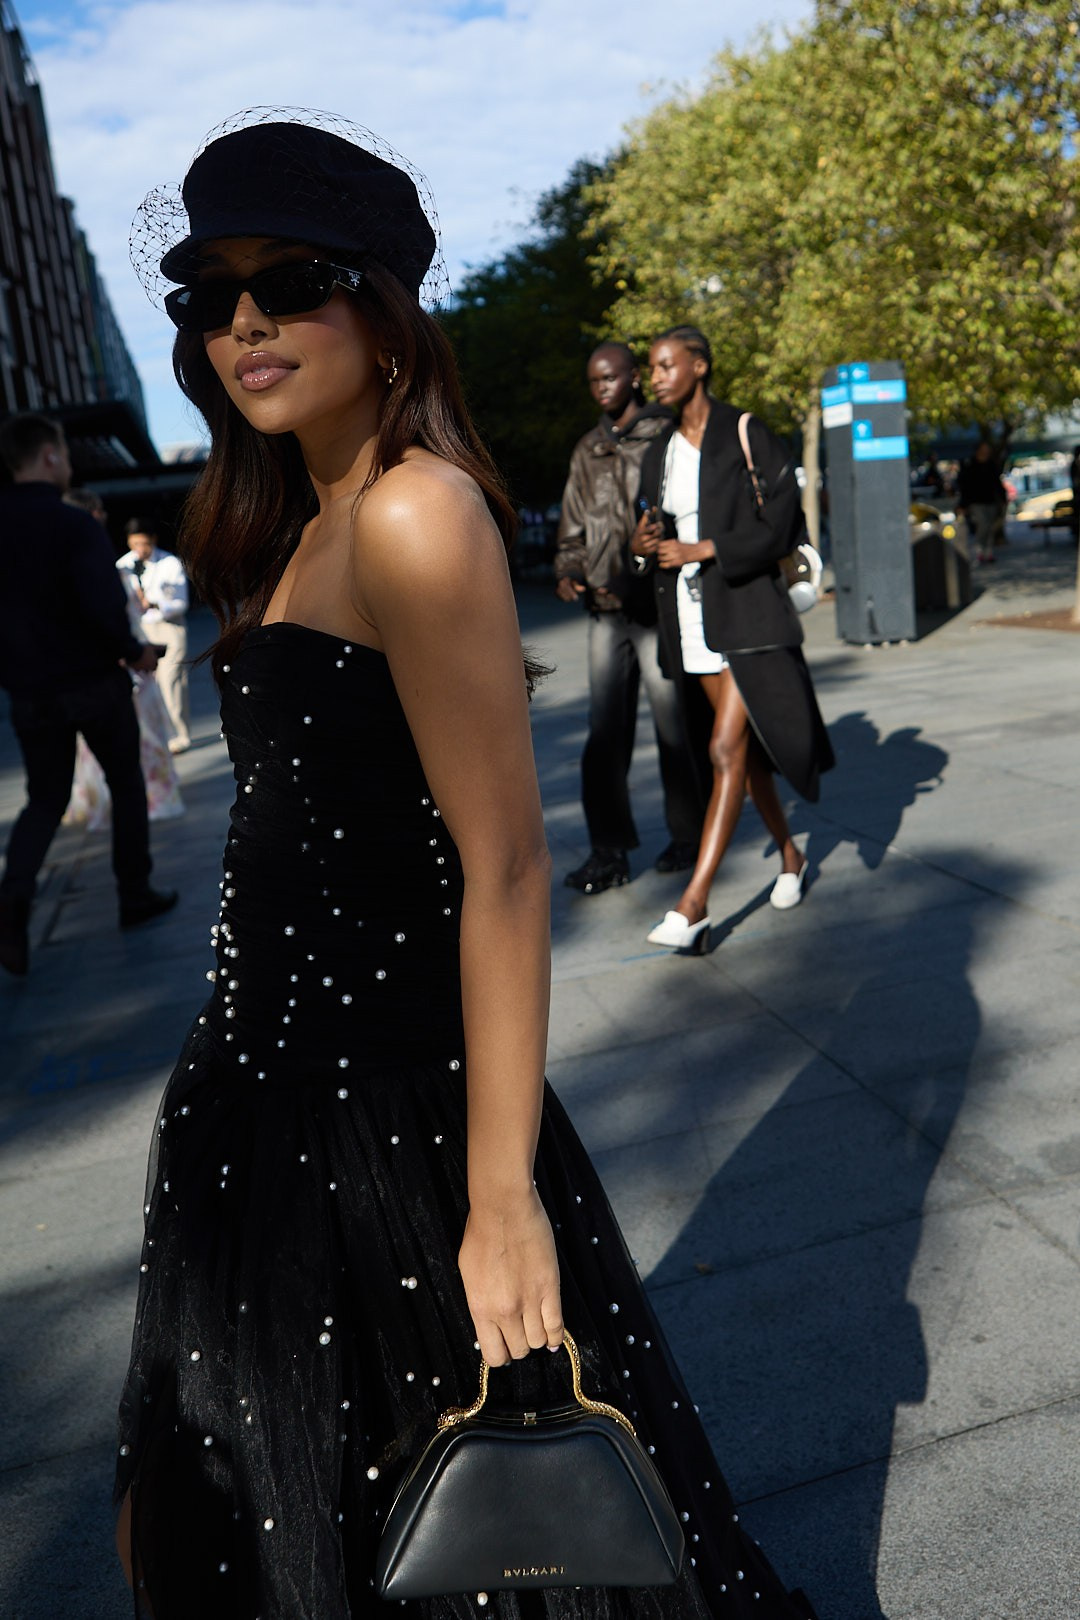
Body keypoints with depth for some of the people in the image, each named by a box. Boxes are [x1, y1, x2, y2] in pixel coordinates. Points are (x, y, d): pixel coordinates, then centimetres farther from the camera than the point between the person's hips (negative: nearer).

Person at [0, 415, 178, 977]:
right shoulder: (75, 525, -15)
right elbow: (102, 607, -24)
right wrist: (134, 652, -8)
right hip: (93, 682, -4)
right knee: (126, 785, 15)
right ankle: (136, 895, 22)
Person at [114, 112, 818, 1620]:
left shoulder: (416, 513, -19)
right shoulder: (301, 524, 9)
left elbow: (504, 867, -22)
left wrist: (505, 1200, -20)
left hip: (390, 1091, -9)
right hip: (273, 1071, 9)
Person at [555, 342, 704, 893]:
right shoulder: (588, 450, 16)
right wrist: (568, 570, 2)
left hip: (661, 607, -4)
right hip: (605, 611, 5)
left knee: (675, 728, 4)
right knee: (605, 732, 0)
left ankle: (688, 835, 20)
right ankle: (608, 850, 6)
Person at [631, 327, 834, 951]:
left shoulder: (747, 435, -5)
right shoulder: (659, 453, 13)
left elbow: (780, 527, -11)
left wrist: (700, 550, -16)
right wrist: (644, 547, -5)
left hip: (748, 610, -6)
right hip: (693, 615, 7)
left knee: (728, 749, -12)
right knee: (745, 748, 13)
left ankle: (694, 905, -14)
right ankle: (790, 855, 33)